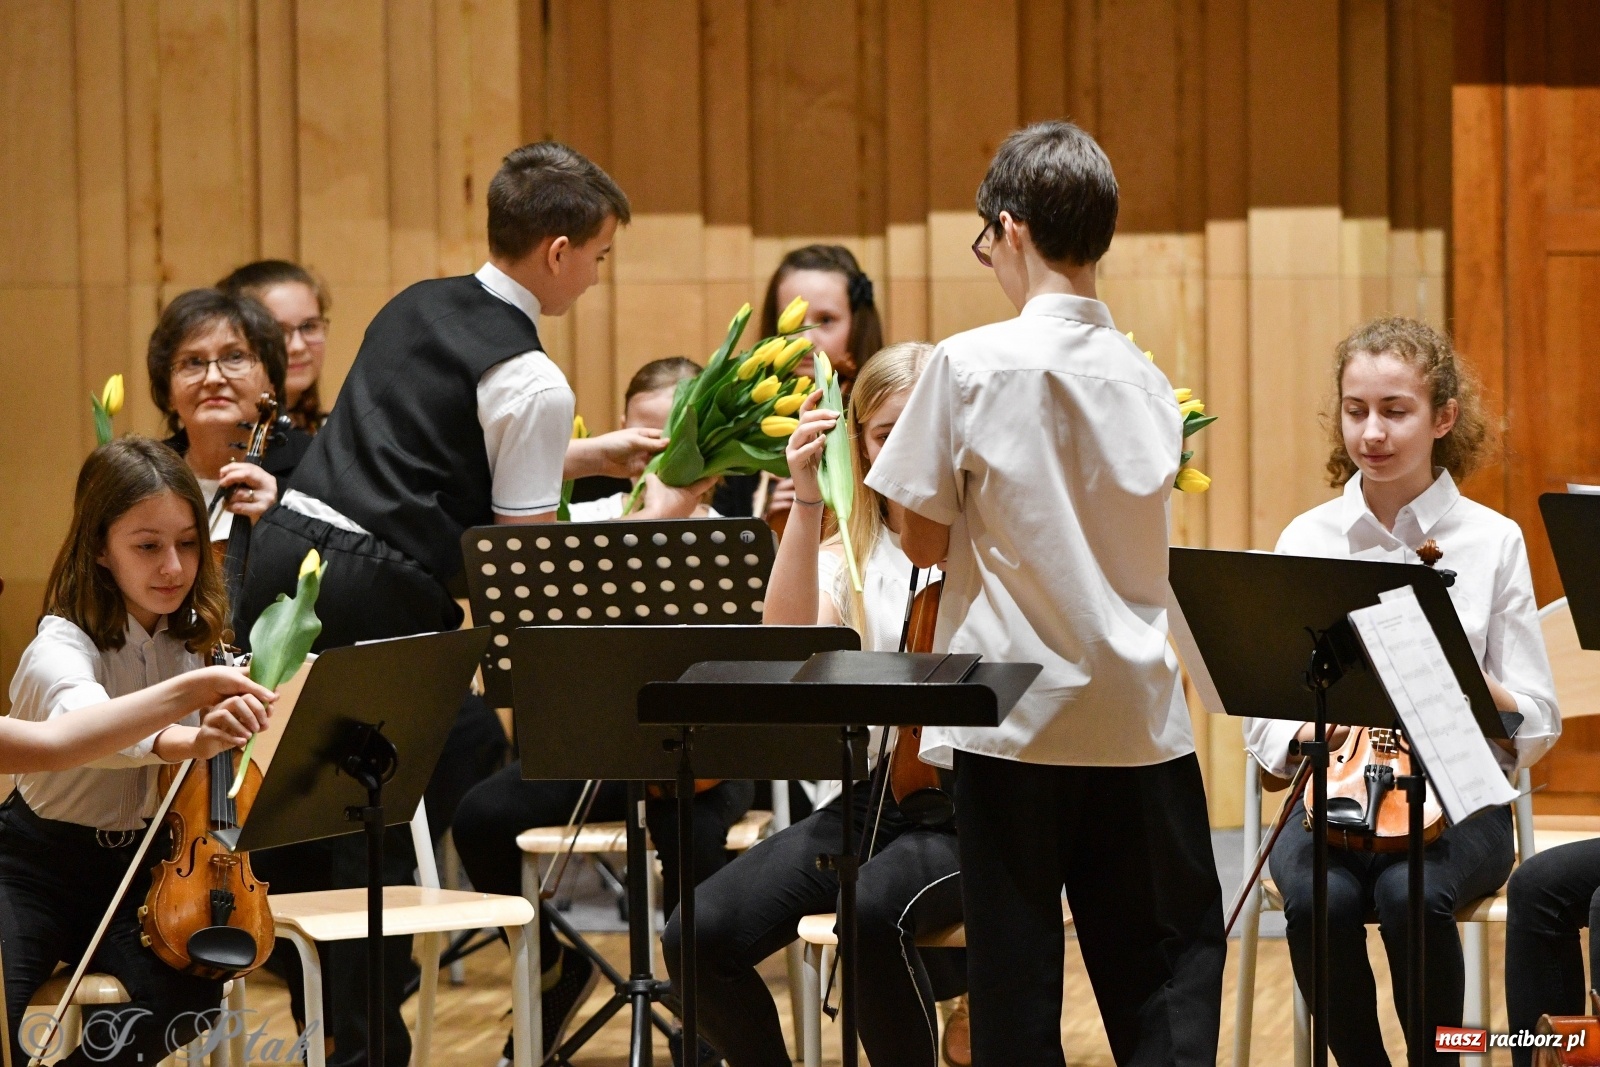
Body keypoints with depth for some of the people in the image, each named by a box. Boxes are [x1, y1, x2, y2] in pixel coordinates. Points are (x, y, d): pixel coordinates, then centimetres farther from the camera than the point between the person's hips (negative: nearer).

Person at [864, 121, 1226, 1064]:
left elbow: (924, 542, -4)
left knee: (1017, 981, 3)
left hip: (1015, 718, -3)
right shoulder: (1147, 381, 4)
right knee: (1170, 960, 9)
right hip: (1139, 714, 4)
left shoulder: (973, 365, -9)